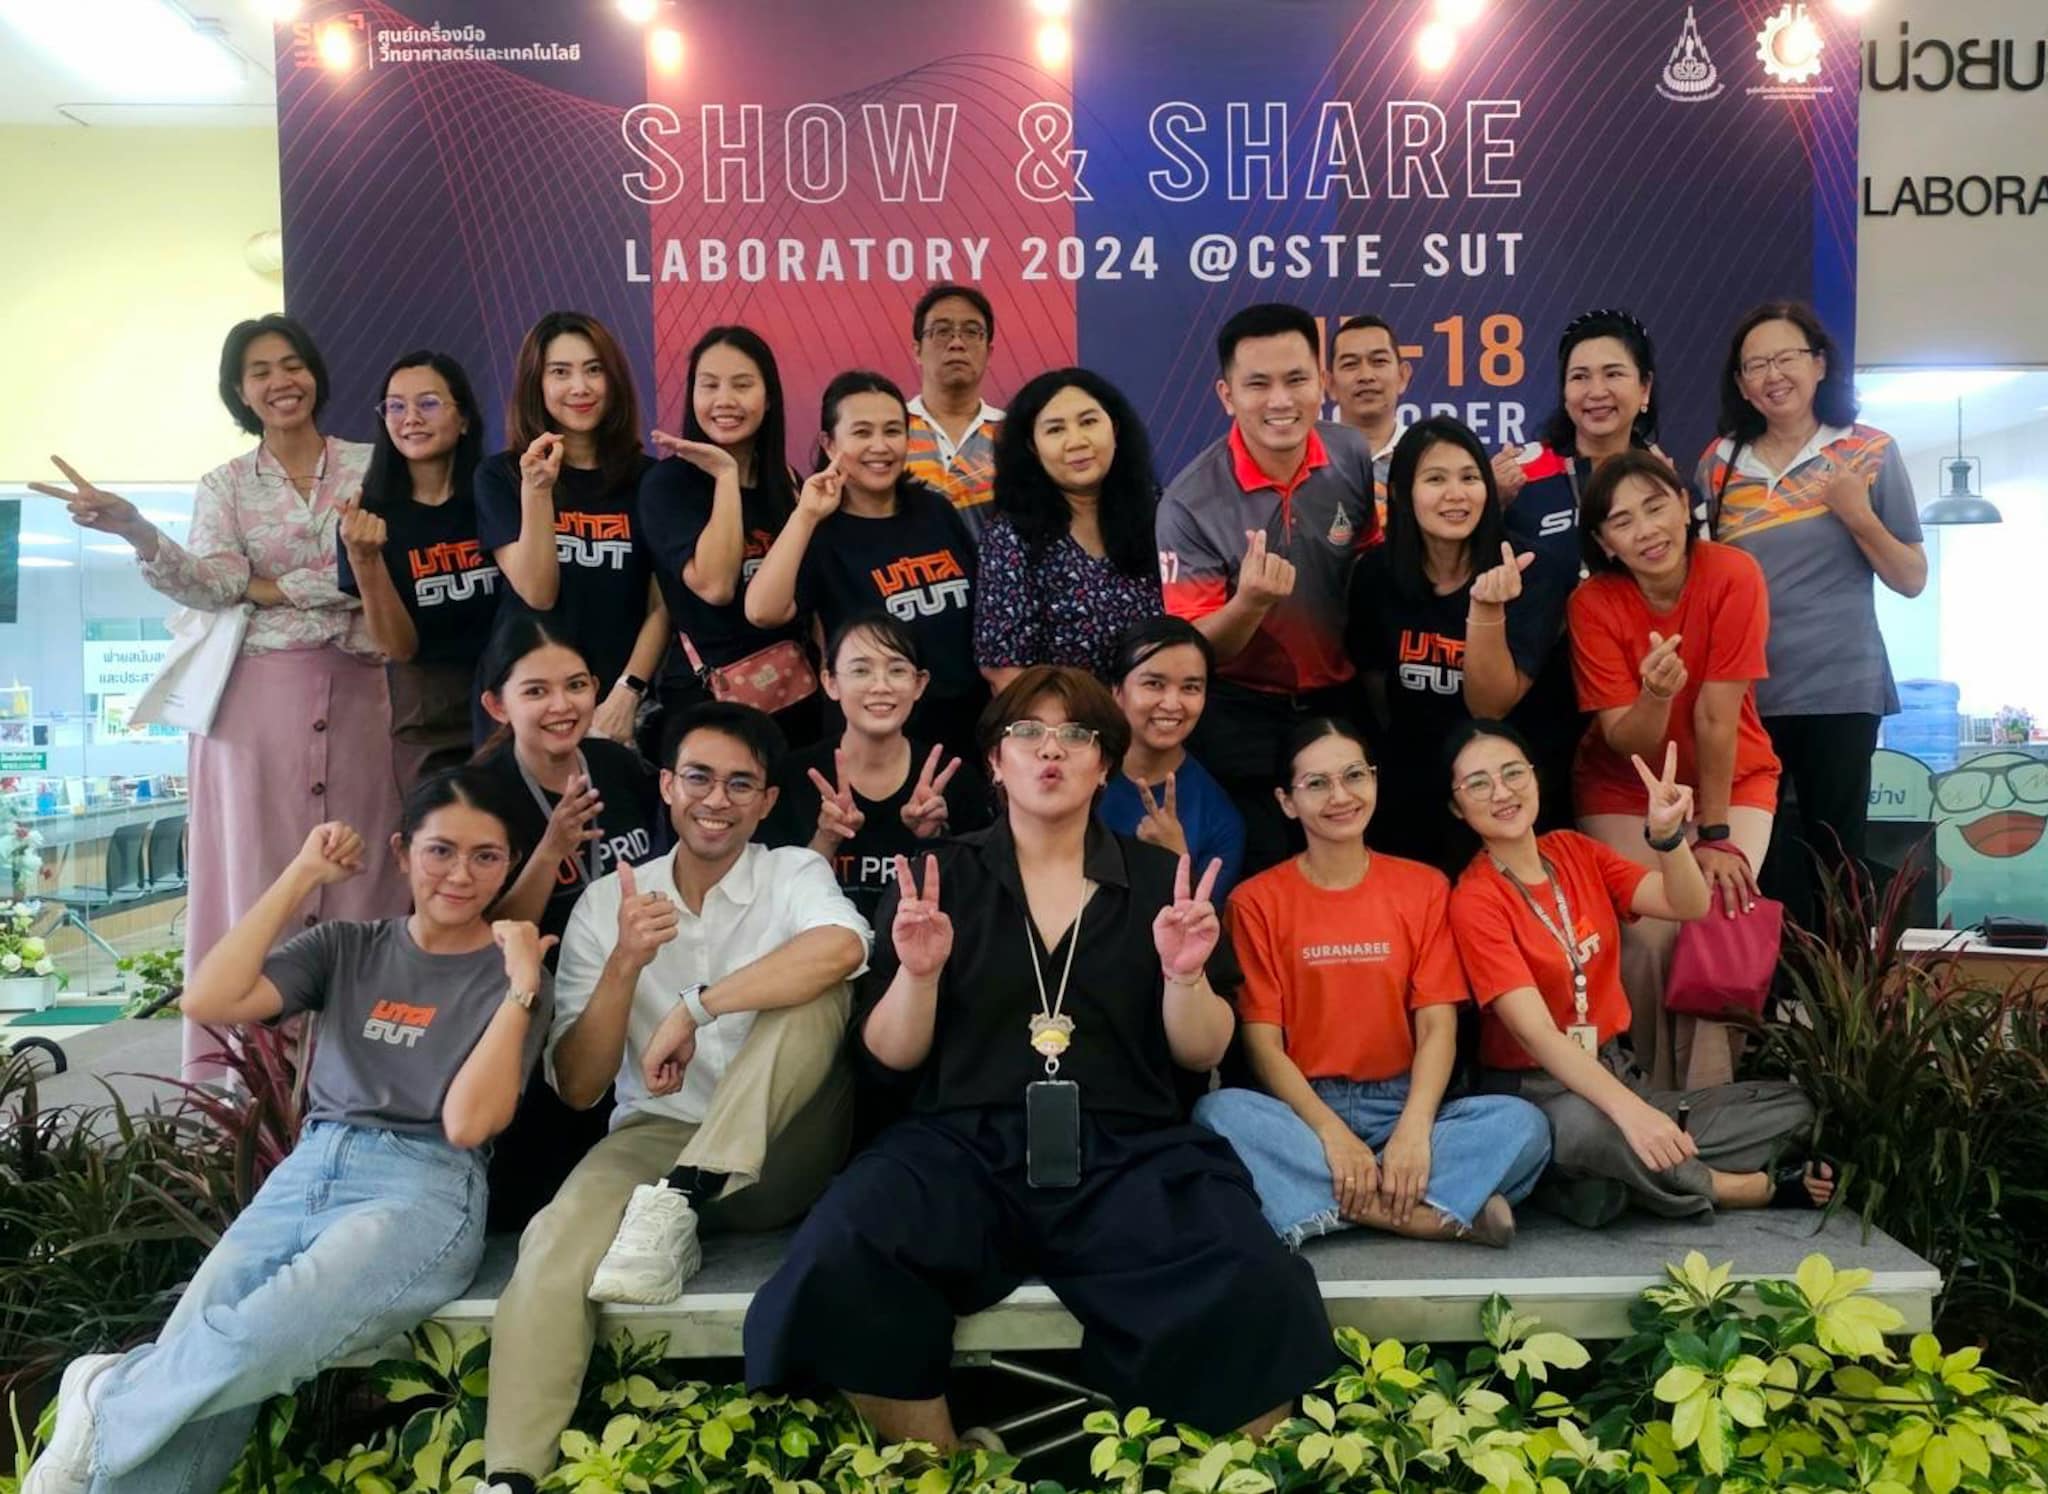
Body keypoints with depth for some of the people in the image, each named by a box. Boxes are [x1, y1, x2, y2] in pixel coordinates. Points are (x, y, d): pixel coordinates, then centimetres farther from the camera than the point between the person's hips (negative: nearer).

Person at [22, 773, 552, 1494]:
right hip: (307, 1173, 4)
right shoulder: (347, 947, 14)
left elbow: (466, 1123, -8)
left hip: (424, 1192, -3)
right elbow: (207, 1000, -2)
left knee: (249, 1349, -28)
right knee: (185, 1364, -23)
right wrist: (303, 875, 2)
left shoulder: (510, 973, 4)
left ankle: (107, 1403, -1)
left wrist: (521, 987, -14)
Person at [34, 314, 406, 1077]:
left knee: (359, 868, 1)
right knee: (259, 871, -2)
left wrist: (269, 589, -4)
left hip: (357, 690, 0)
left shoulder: (370, 466, 7)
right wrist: (132, 527, -23)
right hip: (258, 694, 0)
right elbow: (213, 587, -8)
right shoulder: (224, 486, 9)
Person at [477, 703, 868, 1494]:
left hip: (774, 1160, -1)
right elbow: (576, 1086, -1)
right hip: (657, 1136, 1)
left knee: (816, 990, -26)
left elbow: (843, 948, -30)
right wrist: (626, 964, -17)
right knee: (559, 1237, -31)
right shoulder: (607, 901, 4)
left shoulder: (793, 873, -2)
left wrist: (694, 1008, -27)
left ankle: (675, 1207, -26)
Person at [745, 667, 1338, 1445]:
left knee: (1258, 1291, -30)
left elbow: (1201, 1053, 10)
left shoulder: (1159, 878, 12)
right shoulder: (938, 878, 10)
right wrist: (917, 973, -11)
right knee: (837, 1266, -30)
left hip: (1128, 1151, 0)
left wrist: (1184, 974, -9)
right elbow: (885, 1059, 7)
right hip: (964, 1146, 0)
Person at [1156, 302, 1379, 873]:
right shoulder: (1190, 502, -21)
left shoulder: (1358, 458, -10)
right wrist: (1251, 601, -38)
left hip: (1343, 701, 3)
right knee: (1266, 876, 8)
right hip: (1243, 720, -3)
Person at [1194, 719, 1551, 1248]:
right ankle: (1449, 1213, -29)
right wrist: (1331, 1132, -21)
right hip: (1300, 1110, -1)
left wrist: (1414, 1129, -19)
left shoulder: (1424, 887, 7)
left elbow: (1438, 1026, -2)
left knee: (1523, 1124, -24)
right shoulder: (1256, 901, 2)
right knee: (1218, 1111, -33)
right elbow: (1262, 1041, -6)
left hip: (1401, 1107, 1)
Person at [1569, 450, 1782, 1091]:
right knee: (1650, 936, -16)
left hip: (1732, 782, 0)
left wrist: (1714, 835, -16)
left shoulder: (1733, 575, -21)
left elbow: (1717, 716, -20)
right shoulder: (1593, 604, -18)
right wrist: (1655, 695, -41)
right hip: (1625, 789, 0)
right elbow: (1626, 743, -19)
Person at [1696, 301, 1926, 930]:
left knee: (1835, 860, 5)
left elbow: (1912, 580, 0)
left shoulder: (1871, 453, -1)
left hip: (1839, 691, -2)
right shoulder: (1718, 463, 6)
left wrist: (1858, 514, -15)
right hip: (1743, 692, 2)